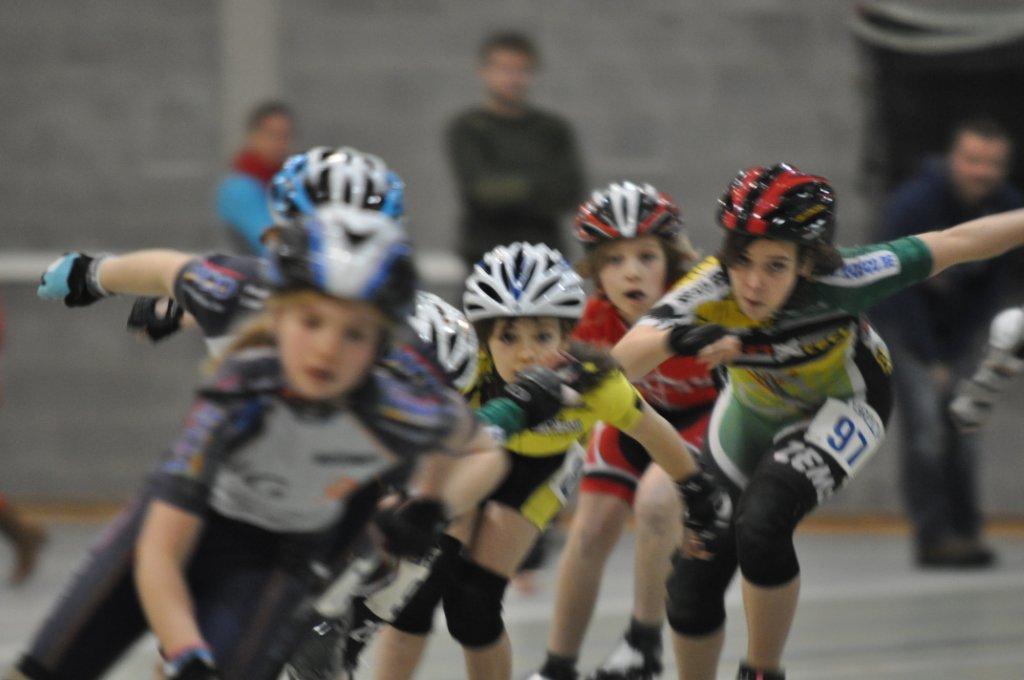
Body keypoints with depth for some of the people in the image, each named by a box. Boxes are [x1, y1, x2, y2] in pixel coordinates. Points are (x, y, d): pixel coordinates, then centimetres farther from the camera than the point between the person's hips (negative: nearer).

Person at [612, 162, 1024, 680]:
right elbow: (622, 360, -50)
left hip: (842, 406, -3)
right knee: (694, 577, 5)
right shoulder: (711, 292, -35)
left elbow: (954, 245, -27)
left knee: (762, 526, -27)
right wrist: (678, 338, -70)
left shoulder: (838, 283, -37)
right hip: (752, 415, 3)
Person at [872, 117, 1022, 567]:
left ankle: (965, 531, 11)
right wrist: (931, 359, -21)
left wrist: (954, 351, -7)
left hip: (955, 323, 5)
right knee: (925, 422, -16)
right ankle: (932, 536, -16)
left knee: (962, 425, 3)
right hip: (903, 321, -5)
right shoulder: (914, 204, -25)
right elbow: (900, 284, -22)